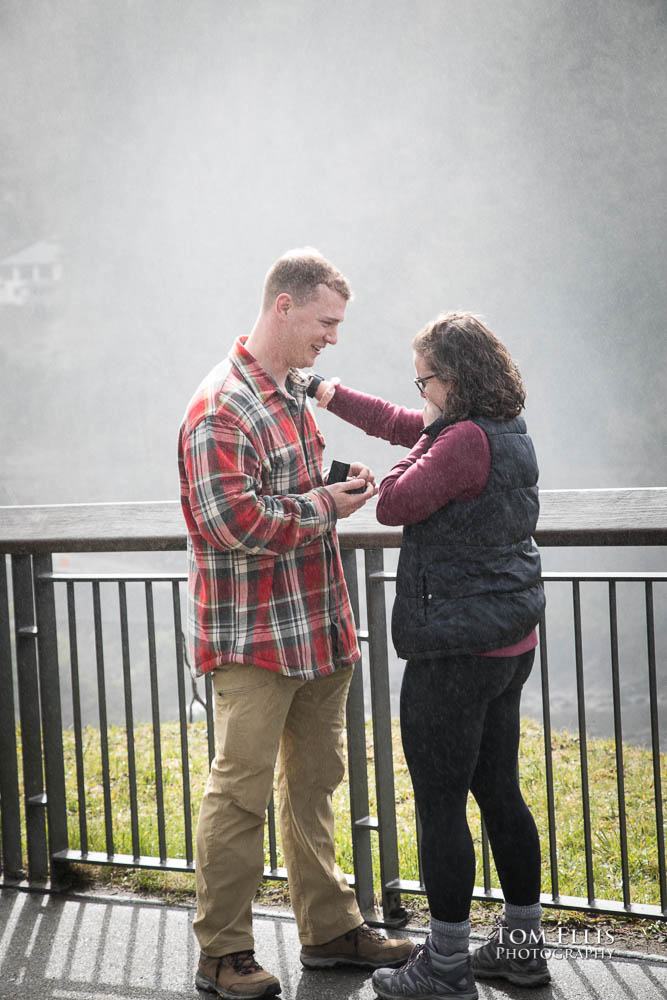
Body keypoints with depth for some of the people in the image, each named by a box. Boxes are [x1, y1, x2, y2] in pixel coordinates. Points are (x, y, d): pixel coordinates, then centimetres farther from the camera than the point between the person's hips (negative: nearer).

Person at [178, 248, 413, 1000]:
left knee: (314, 783, 16)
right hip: (254, 638, -9)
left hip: (318, 628, 9)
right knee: (241, 792, -1)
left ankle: (329, 930, 28)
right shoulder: (222, 407, -16)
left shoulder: (293, 391, 14)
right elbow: (231, 521, -25)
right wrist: (326, 505, -15)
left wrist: (340, 485, 7)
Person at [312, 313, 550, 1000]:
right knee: (499, 794, 17)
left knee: (440, 805, 0)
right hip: (509, 646, 10)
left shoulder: (467, 440, -20)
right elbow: (397, 424, 22)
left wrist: (427, 441, -4)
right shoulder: (504, 431, 11)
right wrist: (325, 391, 27)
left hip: (454, 653, -10)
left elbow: (393, 504, -17)